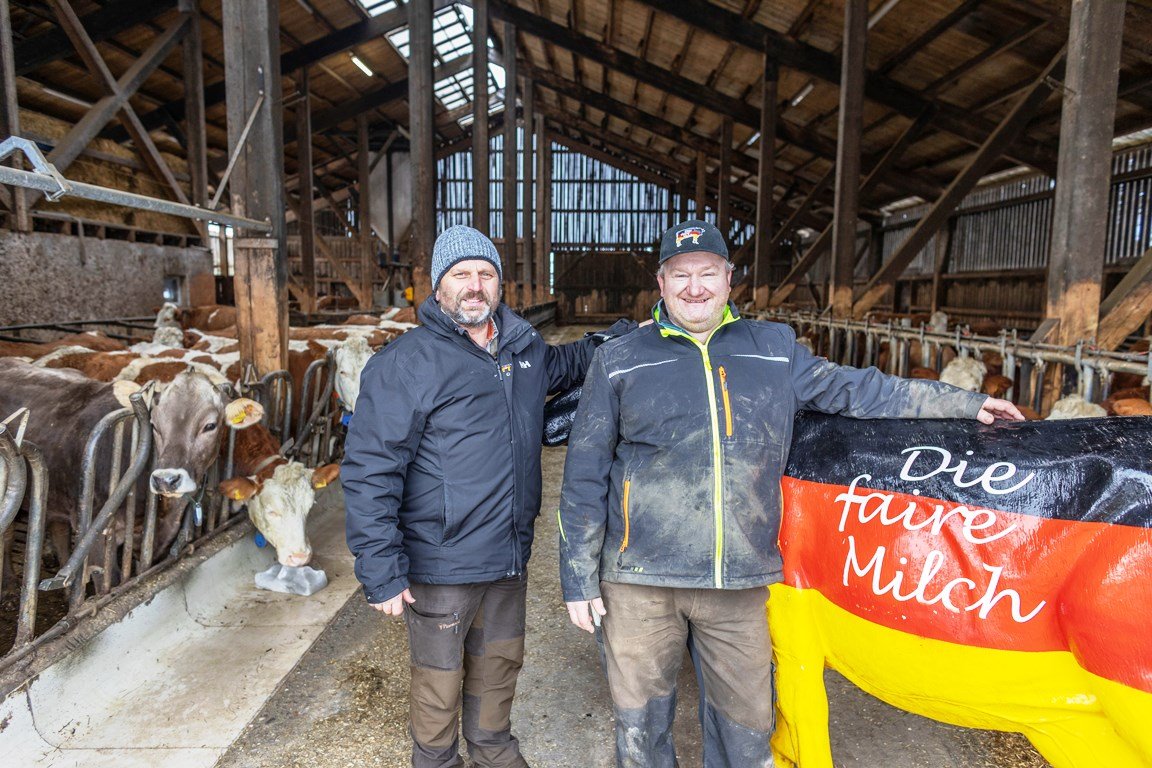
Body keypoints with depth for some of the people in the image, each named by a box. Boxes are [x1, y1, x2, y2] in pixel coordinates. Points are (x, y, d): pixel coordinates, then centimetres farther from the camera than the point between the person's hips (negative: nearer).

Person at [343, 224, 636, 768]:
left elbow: (565, 365, 28)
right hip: (440, 565, -6)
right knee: (439, 681, 14)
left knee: (501, 661, 25)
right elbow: (369, 472, -17)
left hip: (510, 556, 6)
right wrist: (381, 572, -19)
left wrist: (624, 335, 14)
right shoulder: (407, 362, -16)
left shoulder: (525, 347, 4)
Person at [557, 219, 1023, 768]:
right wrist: (578, 578, 1)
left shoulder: (774, 349, 10)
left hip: (740, 581, 2)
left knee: (746, 723, 15)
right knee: (640, 724, 12)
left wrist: (964, 403, 16)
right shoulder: (619, 361, 3)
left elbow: (855, 389, 18)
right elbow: (585, 477, 3)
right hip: (642, 579, -1)